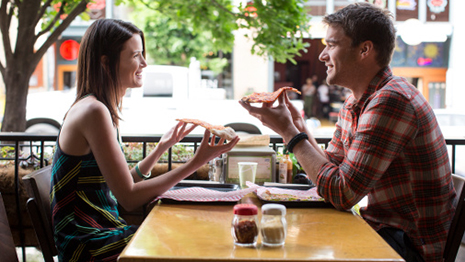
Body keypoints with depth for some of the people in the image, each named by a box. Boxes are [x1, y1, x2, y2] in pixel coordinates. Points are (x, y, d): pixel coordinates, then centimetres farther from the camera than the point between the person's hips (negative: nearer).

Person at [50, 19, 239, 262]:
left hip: (99, 234, 9)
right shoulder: (93, 112, -18)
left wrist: (162, 147, 13)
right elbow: (128, 197, -20)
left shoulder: (104, 109, 12)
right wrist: (196, 162, -22)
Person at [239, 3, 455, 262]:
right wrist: (297, 123, 2)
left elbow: (341, 193, -26)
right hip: (384, 227, 8)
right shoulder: (354, 103, 8)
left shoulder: (390, 101, -23)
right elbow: (330, 168, 11)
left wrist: (288, 131, -18)